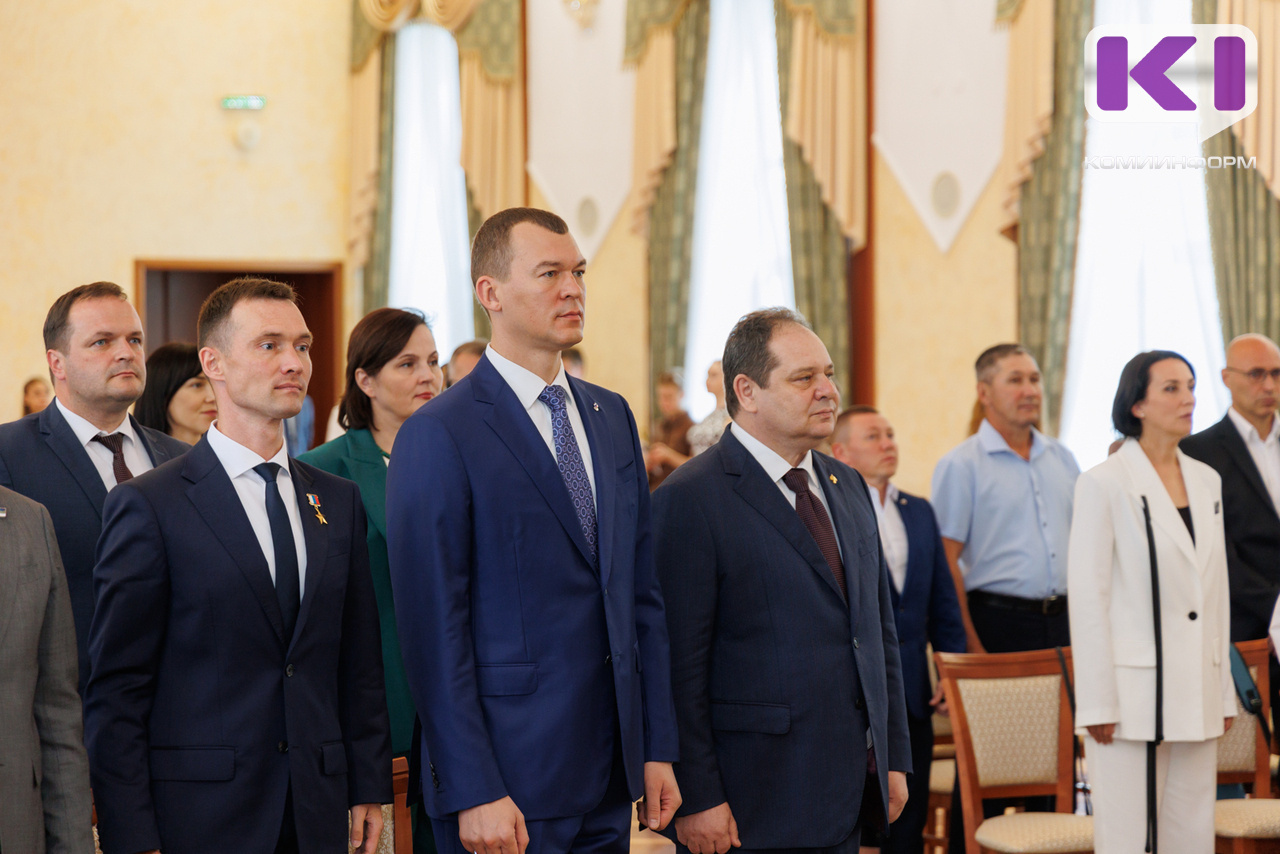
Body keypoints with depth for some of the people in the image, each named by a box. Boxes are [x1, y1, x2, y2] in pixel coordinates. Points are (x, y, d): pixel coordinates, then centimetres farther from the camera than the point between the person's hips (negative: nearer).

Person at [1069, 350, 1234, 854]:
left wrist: (1223, 691, 14)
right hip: (1134, 691, -6)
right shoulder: (1104, 484, -6)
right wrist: (1097, 703, -12)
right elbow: (1087, 598, -8)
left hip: (1196, 694, 6)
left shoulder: (1206, 481, 12)